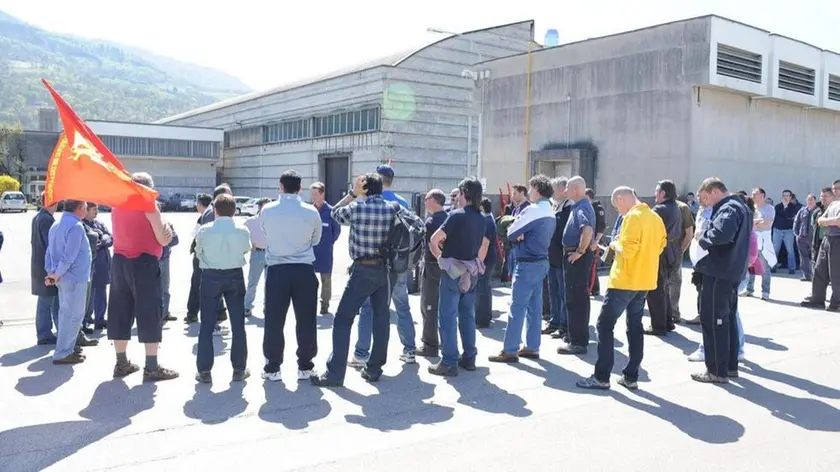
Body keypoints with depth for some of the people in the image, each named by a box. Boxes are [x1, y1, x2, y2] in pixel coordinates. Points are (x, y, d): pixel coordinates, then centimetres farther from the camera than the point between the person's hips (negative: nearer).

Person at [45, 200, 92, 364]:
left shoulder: (56, 225, 12)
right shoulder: (76, 226, -18)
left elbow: (50, 250, 12)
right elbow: (69, 256, -23)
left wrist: (50, 272, 7)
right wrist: (57, 275, -13)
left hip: (64, 277, 9)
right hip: (75, 277, -9)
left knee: (65, 313, 17)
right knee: (73, 315, -3)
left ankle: (66, 348, 27)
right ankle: (63, 353, 1)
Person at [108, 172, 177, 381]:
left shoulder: (117, 206, 11)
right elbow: (163, 240, -10)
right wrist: (168, 230, 10)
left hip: (119, 262, 7)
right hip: (144, 263, -6)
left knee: (120, 312, 11)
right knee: (149, 313, -2)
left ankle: (121, 363, 19)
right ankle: (152, 367, -2)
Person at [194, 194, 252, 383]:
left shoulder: (204, 230, -8)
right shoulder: (243, 230, -6)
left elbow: (198, 253, 5)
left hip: (210, 276, -1)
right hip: (235, 276, 1)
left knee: (207, 325, 6)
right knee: (238, 324, 9)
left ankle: (204, 371, 8)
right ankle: (239, 369, 14)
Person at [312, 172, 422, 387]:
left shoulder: (356, 208, -8)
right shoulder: (394, 208, 0)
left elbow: (335, 213, 11)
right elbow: (419, 226, 2)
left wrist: (352, 193, 10)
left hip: (363, 270, -4)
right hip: (387, 269, 4)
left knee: (343, 319, 0)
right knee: (382, 317, 13)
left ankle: (335, 373, -2)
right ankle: (374, 368, 19)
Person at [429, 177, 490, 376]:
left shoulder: (457, 215, -16)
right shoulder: (482, 218, 8)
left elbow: (434, 240, -20)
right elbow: (485, 243, 21)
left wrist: (439, 256, -3)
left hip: (453, 270, -7)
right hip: (471, 272, 7)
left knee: (448, 316, -3)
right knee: (468, 315, 15)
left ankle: (449, 363, -2)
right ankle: (469, 357, 21)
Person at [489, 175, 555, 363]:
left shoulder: (532, 210, -17)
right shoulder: (550, 213, 12)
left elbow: (512, 234, -14)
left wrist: (518, 234, 6)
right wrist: (523, 235, -2)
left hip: (527, 264, -9)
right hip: (542, 262, 9)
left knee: (517, 307, -5)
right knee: (535, 307, 13)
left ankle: (510, 351, -1)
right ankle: (532, 347, 19)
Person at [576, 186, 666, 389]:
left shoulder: (632, 217, -17)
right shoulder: (656, 217, 10)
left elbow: (626, 250, -24)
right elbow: (661, 245, 18)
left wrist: (615, 245, -5)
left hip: (625, 280, -8)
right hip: (645, 281, 9)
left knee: (605, 325, -1)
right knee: (635, 327, 13)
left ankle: (601, 377, 1)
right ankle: (631, 377, 16)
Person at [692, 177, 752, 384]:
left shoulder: (728, 208, -16)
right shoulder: (739, 206, 17)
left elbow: (721, 234, -34)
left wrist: (702, 237, -17)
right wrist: (705, 236, 6)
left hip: (718, 272, -10)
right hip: (732, 271, 11)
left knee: (712, 320, -3)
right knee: (728, 319, 16)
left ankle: (717, 370, 2)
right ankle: (730, 365, 25)